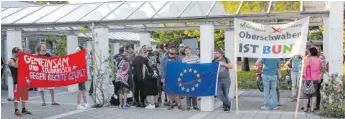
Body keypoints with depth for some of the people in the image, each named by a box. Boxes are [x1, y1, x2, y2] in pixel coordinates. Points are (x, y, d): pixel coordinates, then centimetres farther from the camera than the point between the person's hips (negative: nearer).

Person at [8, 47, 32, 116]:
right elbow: (16, 66, -22)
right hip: (16, 80, -7)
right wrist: (18, 58, -15)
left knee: (25, 95, 10)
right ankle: (16, 110, 1)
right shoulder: (11, 61, -4)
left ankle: (24, 109, 19)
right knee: (17, 95, -6)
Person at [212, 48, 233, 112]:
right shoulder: (214, 61, 7)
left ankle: (226, 105, 21)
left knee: (226, 94, 0)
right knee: (219, 94, -11)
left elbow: (231, 66, -5)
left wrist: (223, 64, -15)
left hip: (226, 79, -1)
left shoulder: (225, 59, 4)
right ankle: (228, 103, 9)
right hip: (218, 80, 1)